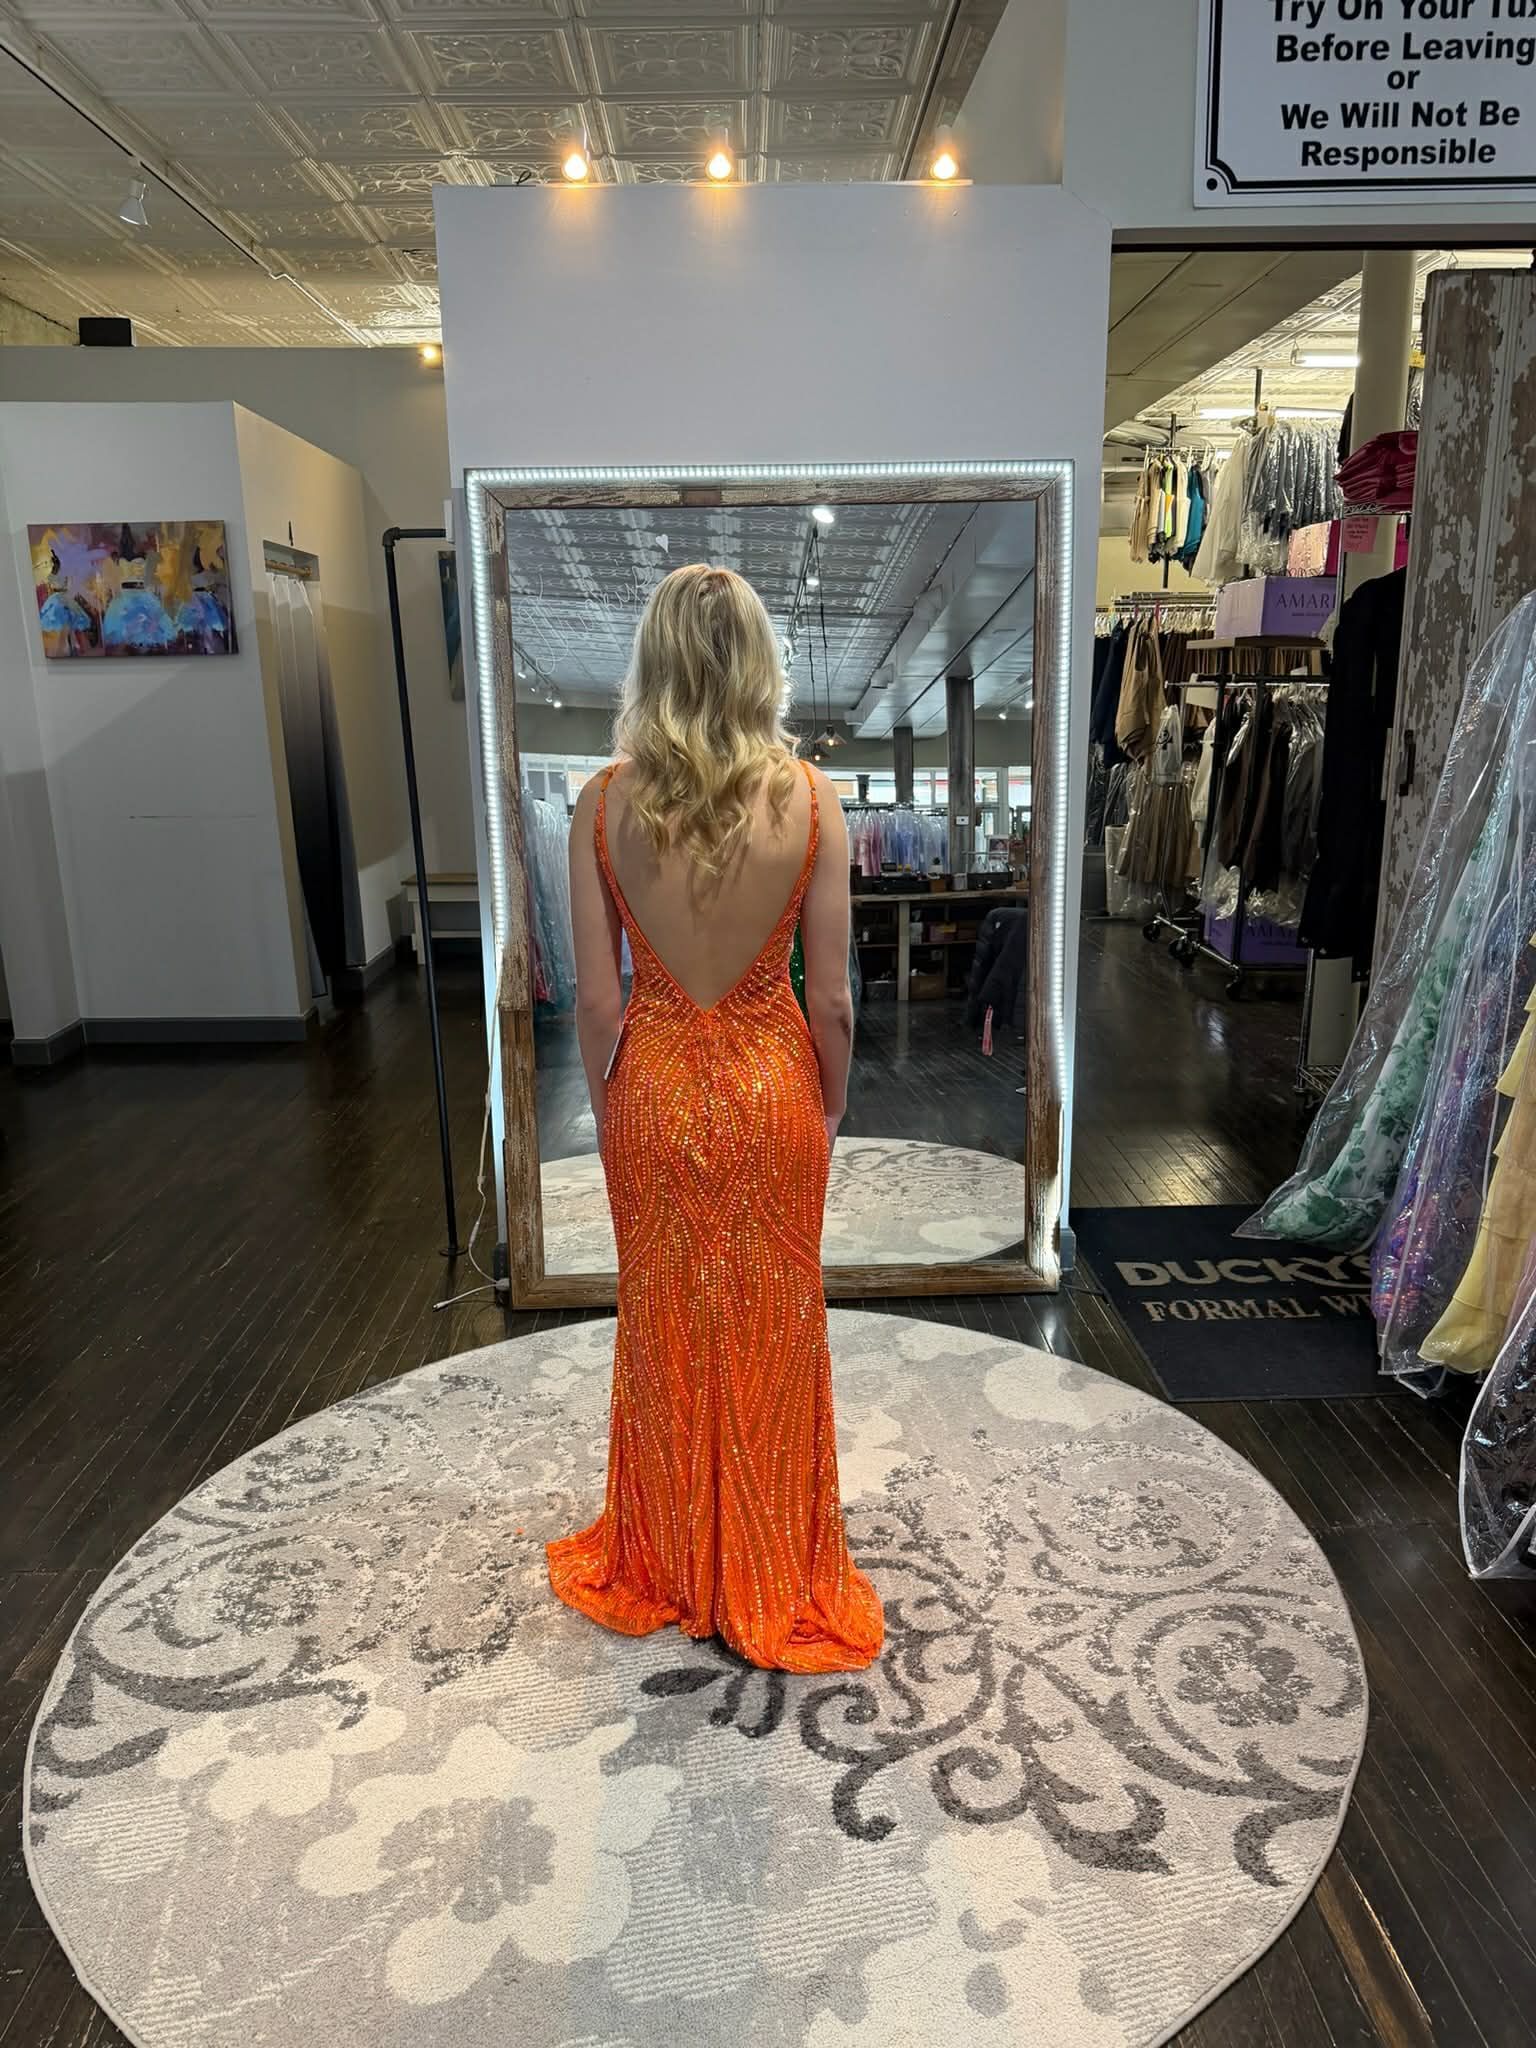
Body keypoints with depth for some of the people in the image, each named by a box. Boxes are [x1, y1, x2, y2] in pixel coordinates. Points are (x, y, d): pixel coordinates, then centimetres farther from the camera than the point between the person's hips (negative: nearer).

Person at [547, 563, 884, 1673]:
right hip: (770, 1084, 0)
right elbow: (831, 999, -9)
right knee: (773, 1335, 17)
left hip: (653, 1087, 1)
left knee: (665, 1331, 19)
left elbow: (597, 998, -7)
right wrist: (831, 1106, 7)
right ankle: (774, 1583, 35)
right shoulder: (809, 798, -12)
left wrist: (606, 1104, 9)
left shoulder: (604, 803, -11)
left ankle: (664, 1571, 39)